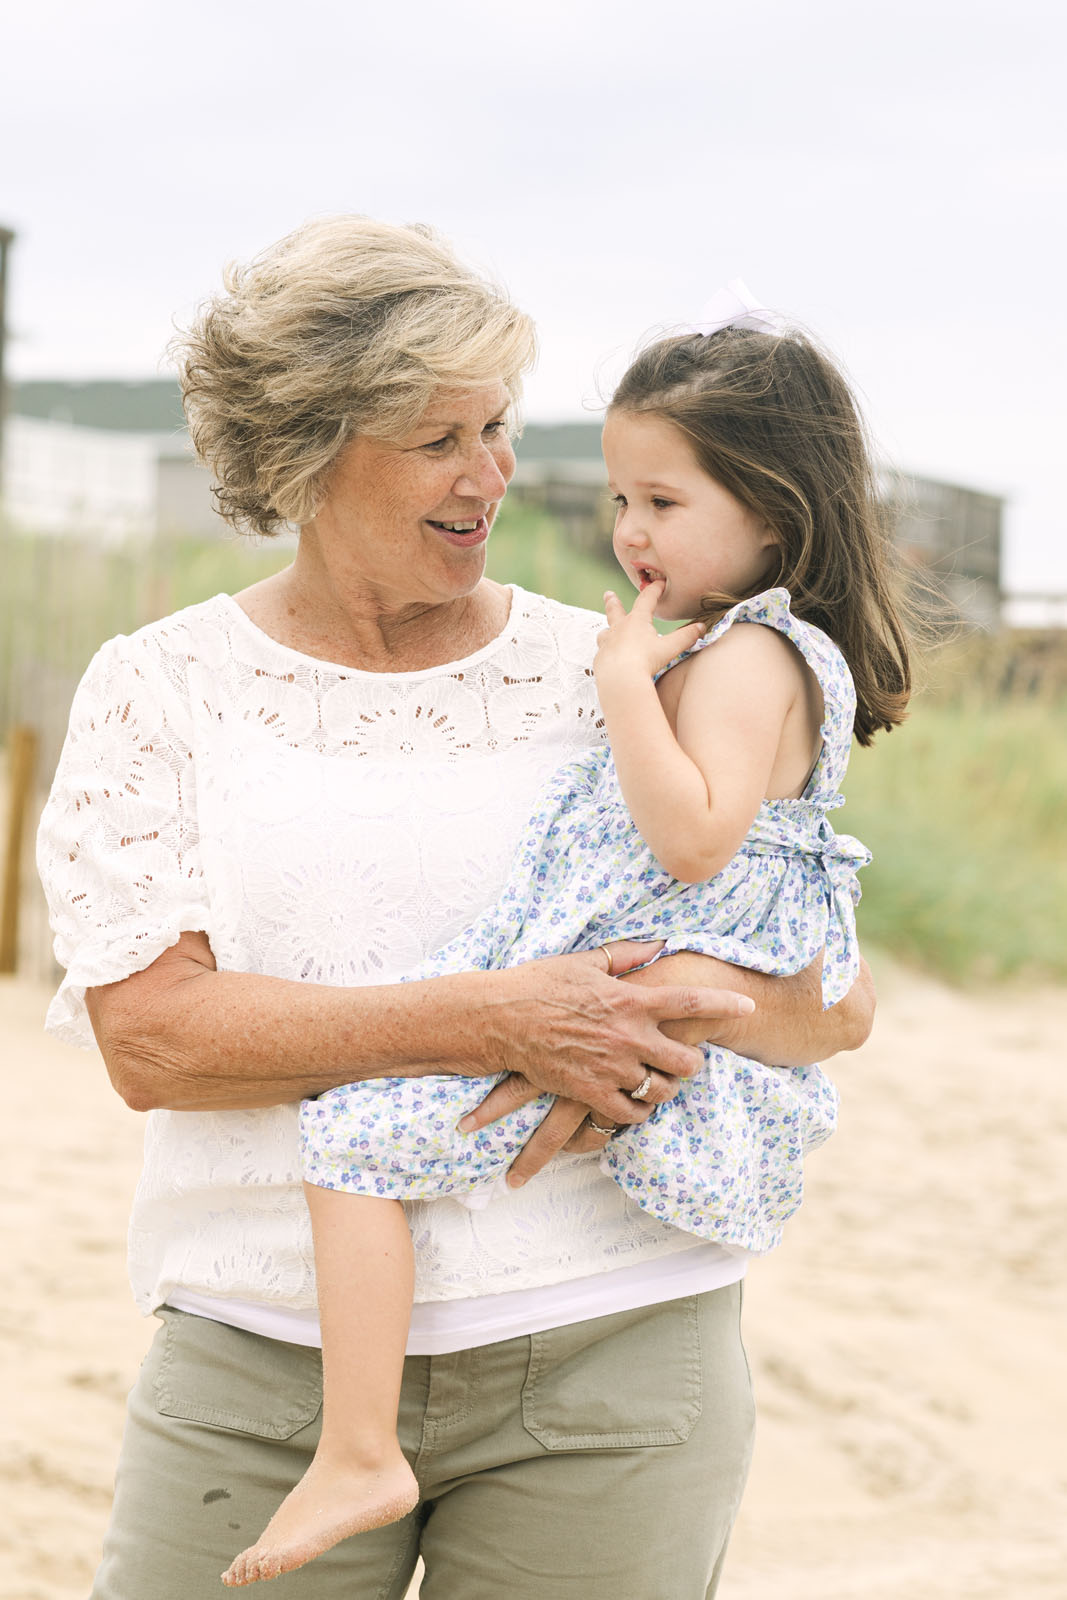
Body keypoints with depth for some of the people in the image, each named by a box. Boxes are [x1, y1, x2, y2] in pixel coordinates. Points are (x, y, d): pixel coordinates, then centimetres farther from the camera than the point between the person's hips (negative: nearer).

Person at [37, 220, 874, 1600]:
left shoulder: (613, 680, 7)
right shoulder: (157, 693, 4)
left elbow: (837, 995, 7)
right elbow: (149, 1035, -9)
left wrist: (677, 1010, -15)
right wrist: (491, 1023, -18)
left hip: (604, 1347, 1)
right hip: (263, 1355, -1)